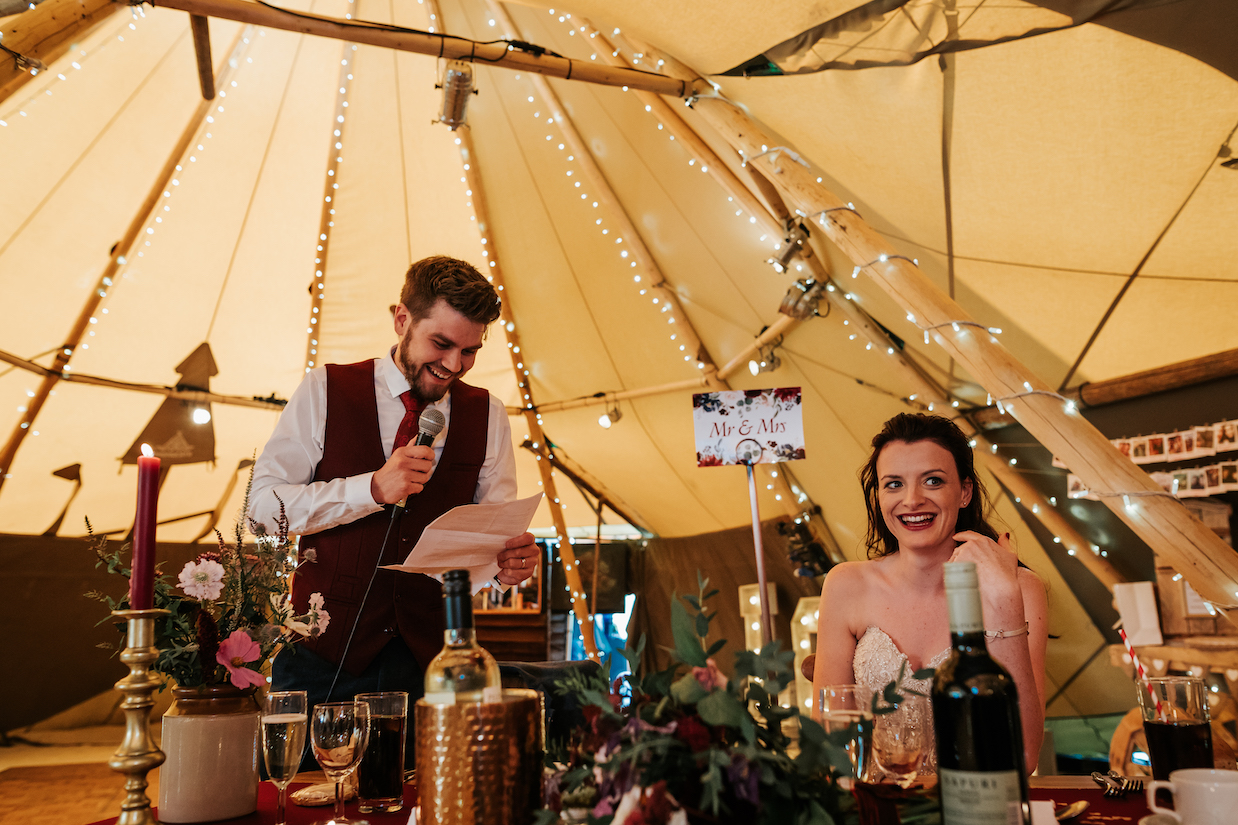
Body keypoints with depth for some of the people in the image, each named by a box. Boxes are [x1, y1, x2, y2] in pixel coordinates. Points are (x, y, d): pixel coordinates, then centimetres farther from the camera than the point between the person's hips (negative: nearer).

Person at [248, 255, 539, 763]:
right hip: (323, 650, -1)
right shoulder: (325, 391, -1)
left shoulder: (488, 416, 4)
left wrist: (510, 561, -20)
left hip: (430, 657, 2)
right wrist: (372, 489, -21)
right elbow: (263, 504, -7)